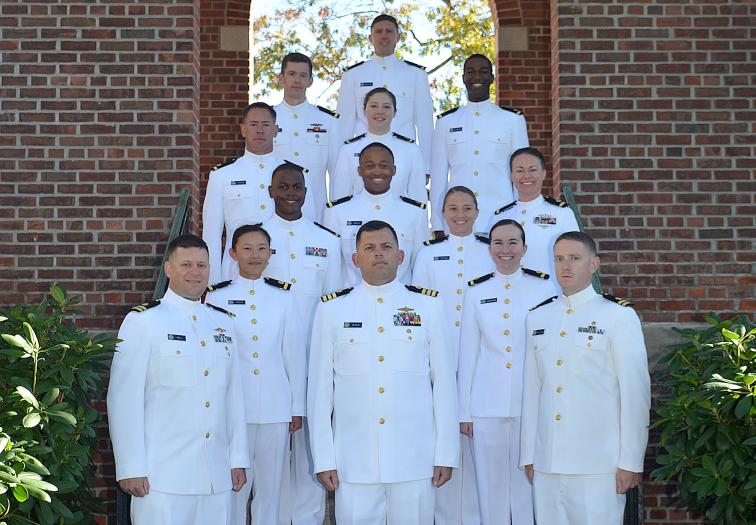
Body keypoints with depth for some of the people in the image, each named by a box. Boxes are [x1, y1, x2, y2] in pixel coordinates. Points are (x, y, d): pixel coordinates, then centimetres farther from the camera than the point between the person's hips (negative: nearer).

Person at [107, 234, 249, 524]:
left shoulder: (223, 323, 14)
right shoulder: (142, 321, -3)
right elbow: (123, 399, -7)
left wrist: (238, 459, 11)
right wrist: (131, 468, -11)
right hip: (162, 476, -5)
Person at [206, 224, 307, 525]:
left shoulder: (283, 296, 6)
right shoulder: (218, 296, 2)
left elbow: (294, 353, 8)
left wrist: (298, 407, 7)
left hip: (275, 407, 2)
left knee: (270, 483, 7)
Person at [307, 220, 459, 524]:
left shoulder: (427, 306, 6)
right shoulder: (332, 309, 5)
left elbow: (444, 382, 5)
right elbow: (320, 386, 5)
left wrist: (446, 454, 2)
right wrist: (323, 458, 2)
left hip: (415, 460, 0)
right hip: (353, 462, 0)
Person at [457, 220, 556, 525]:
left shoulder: (543, 288, 2)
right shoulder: (476, 292, 7)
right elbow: (468, 354, 8)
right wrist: (463, 411, 5)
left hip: (531, 404, -1)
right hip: (487, 406, 1)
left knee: (528, 485, 2)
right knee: (491, 486, 6)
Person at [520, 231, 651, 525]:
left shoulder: (619, 316, -1)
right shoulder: (537, 318, 13)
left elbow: (636, 391, -4)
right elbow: (531, 389, 14)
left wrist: (631, 462, -7)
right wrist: (528, 455, 11)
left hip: (598, 465, -4)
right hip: (545, 463, 4)